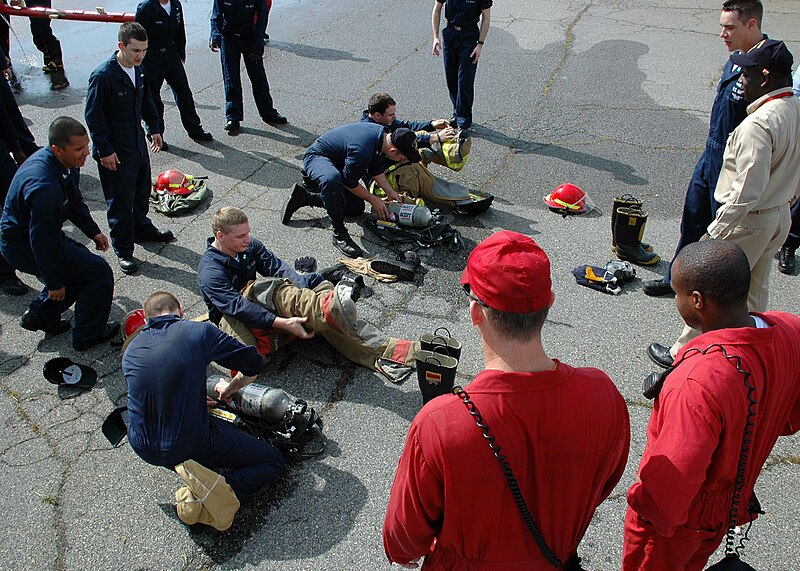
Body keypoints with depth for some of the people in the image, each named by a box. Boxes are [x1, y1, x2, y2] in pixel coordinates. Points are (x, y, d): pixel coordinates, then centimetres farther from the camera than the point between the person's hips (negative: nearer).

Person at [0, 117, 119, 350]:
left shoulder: (67, 164, -6)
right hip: (23, 246, -10)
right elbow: (43, 241, -29)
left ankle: (39, 315, 30)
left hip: (38, 233, 10)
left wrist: (93, 231, 16)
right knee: (99, 272, -8)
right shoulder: (45, 187, -37)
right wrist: (54, 283, -19)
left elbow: (75, 202, 15)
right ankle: (88, 335, 9)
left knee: (83, 260, 24)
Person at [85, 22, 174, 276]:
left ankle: (142, 229, 45)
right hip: (115, 151, -8)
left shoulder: (138, 69, 2)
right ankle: (123, 250, 16)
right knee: (121, 201, 2)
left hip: (138, 143, 8)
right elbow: (93, 116, -18)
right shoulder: (103, 76, -22)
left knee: (142, 191, 22)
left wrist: (154, 128, 17)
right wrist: (104, 150, -17)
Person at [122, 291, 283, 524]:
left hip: (142, 449, 6)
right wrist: (229, 389, 20)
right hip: (189, 447, -6)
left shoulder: (130, 351, 5)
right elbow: (254, 364, 0)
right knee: (272, 461, 7)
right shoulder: (199, 331, -8)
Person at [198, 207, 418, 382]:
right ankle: (330, 307, -55)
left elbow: (278, 267, -3)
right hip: (235, 325, -5)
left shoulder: (250, 246, 7)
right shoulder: (210, 272, -15)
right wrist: (284, 323, -36)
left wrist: (304, 293, -22)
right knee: (268, 288, -34)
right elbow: (237, 306, -27)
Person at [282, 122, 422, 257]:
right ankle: (339, 234, -29)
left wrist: (390, 192, 1)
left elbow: (376, 167, 6)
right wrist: (373, 200, -10)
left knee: (357, 207, 11)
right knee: (332, 179, -44)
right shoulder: (362, 150, -37)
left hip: (336, 161, 10)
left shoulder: (383, 133, -10)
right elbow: (349, 182, -21)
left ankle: (304, 197, 17)